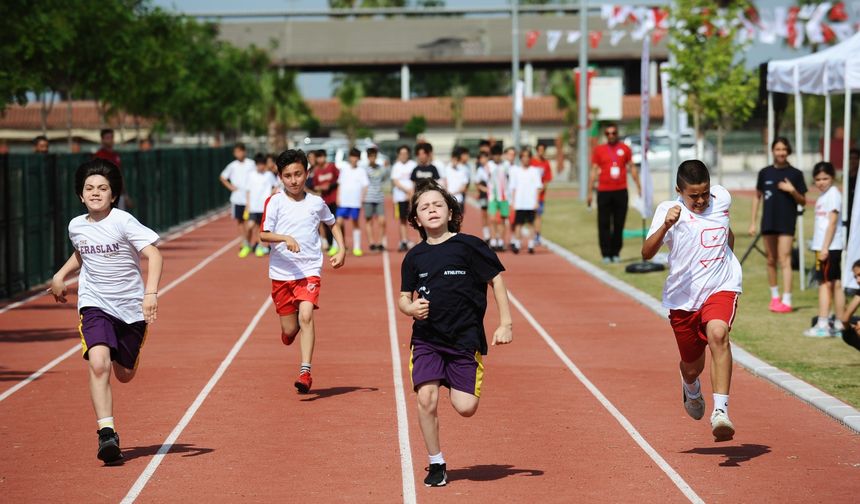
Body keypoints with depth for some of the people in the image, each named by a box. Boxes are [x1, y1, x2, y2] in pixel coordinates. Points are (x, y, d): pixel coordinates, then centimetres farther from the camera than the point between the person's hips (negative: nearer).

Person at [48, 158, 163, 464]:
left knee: (124, 375, 12)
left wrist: (150, 293, -34)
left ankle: (125, 350, 50)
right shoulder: (76, 226, 3)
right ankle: (107, 434, -24)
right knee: (99, 364, -24)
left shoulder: (123, 222, -14)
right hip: (94, 304, 2)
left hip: (131, 306, -2)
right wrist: (61, 275, 17)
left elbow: (153, 255, -22)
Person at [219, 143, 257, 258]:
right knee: (239, 221, 5)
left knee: (247, 222, -5)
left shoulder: (251, 164, -2)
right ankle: (244, 244, 16)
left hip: (249, 198, -3)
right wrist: (229, 186, 3)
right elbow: (222, 177, 18)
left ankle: (248, 245, 3)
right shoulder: (232, 166, 5)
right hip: (236, 198, 3)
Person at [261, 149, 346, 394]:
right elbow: (264, 234, -9)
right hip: (281, 273, 0)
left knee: (306, 316, -21)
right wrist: (285, 238, -26)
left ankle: (305, 372, -20)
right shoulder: (275, 202, -3)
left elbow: (333, 224, 21)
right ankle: (289, 330, 42)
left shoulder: (316, 203, 4)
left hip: (309, 270, 0)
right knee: (289, 330, 3)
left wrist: (341, 250, 8)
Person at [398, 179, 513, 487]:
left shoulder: (469, 246, -4)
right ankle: (436, 464, 4)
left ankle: (457, 386, 29)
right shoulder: (415, 257, 5)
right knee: (426, 399, -15)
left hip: (465, 338, -2)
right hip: (426, 339, 2)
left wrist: (505, 324, -2)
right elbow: (403, 298, 12)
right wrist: (411, 307, -12)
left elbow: (496, 280, 2)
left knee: (465, 408, -9)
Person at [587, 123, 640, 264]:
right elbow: (593, 171, 6)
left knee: (619, 224, 4)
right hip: (604, 192, -1)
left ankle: (616, 253, 13)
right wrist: (589, 192, 2)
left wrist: (639, 187, 9)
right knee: (604, 225, -2)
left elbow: (632, 168, 13)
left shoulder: (625, 148, 6)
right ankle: (606, 254, 3)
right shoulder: (599, 150, 4)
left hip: (621, 192, 1)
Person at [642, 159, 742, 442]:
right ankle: (691, 388, 54)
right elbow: (647, 253, -24)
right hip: (684, 296, 0)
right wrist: (665, 226, -38)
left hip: (721, 287, 0)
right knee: (692, 365, 14)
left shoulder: (722, 198, 4)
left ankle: (721, 411, -37)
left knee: (718, 333, -31)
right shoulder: (669, 210, -9)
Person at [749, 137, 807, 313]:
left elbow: (803, 201, 4)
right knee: (771, 260, 11)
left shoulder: (795, 174, -1)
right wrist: (752, 222, 9)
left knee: (784, 259, -11)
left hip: (787, 223, -3)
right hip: (769, 222, 3)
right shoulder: (765, 173, 6)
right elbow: (757, 197, 13)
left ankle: (786, 301, -14)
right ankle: (774, 297, 25)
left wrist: (792, 191, -15)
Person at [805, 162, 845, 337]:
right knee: (835, 284, 10)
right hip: (823, 247, 9)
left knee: (825, 283, -9)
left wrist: (825, 248, -20)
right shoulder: (823, 195, 17)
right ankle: (839, 324, 13)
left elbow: (832, 222, -17)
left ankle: (822, 326, -11)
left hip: (829, 247, -9)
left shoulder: (833, 194, -11)